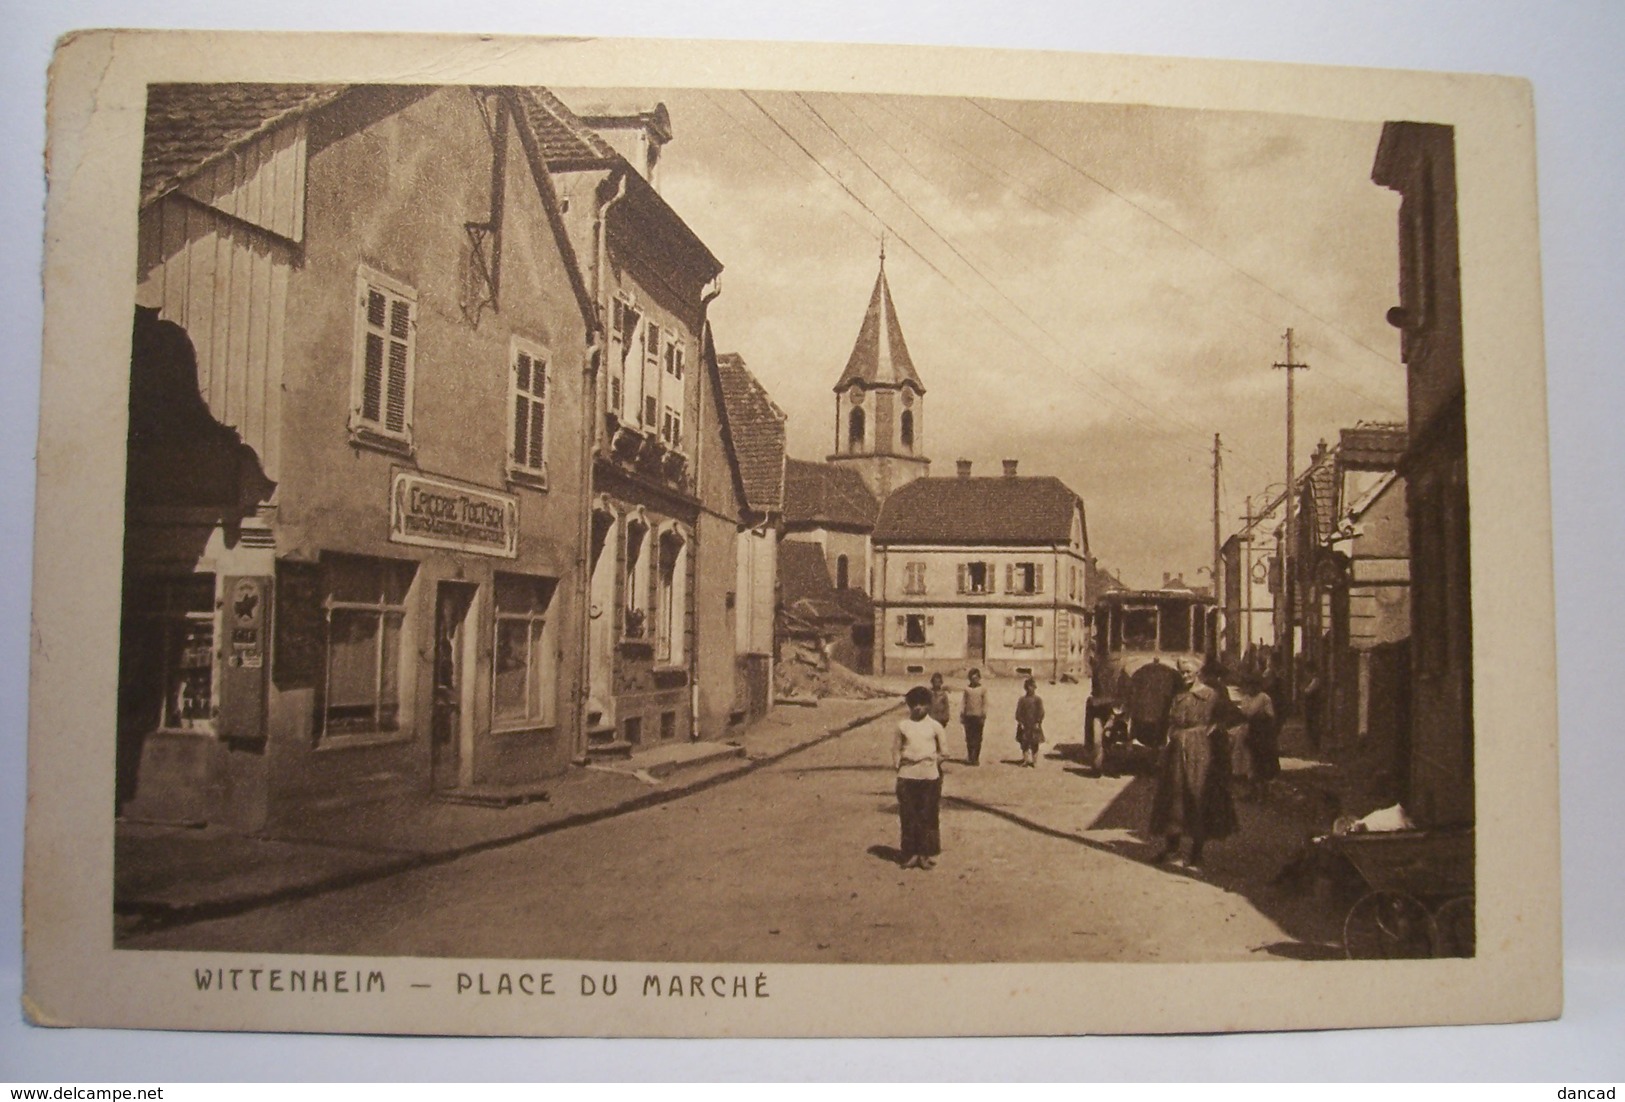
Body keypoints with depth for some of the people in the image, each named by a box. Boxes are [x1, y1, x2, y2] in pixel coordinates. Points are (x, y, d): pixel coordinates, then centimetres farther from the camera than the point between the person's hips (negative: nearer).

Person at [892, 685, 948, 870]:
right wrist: (898, 764, 1)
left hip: (929, 776, -1)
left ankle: (927, 854, 12)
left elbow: (943, 751, 8)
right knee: (908, 816, 3)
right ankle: (910, 854, 12)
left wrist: (933, 761, 0)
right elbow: (896, 748, 11)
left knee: (928, 816, 2)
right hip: (907, 776, 1)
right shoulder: (903, 725, 5)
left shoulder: (935, 726, 3)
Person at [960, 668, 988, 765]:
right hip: (968, 716, 2)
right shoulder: (967, 688, 7)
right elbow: (963, 701, 8)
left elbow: (985, 703, 0)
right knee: (969, 738, 5)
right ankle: (970, 757, 14)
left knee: (977, 739, 0)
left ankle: (976, 758, 6)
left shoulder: (983, 688, 1)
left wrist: (984, 716, -6)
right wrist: (961, 714, 2)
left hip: (978, 716, -2)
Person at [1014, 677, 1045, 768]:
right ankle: (1025, 760, 11)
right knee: (1024, 744, 2)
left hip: (1034, 726, -2)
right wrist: (1020, 722, -7)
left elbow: (1041, 712, -2)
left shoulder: (1038, 699, 1)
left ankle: (1034, 761, 9)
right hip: (1024, 726, 2)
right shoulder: (1022, 700, 6)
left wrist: (1038, 723, -10)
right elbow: (1018, 712, 3)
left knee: (1034, 744, 1)